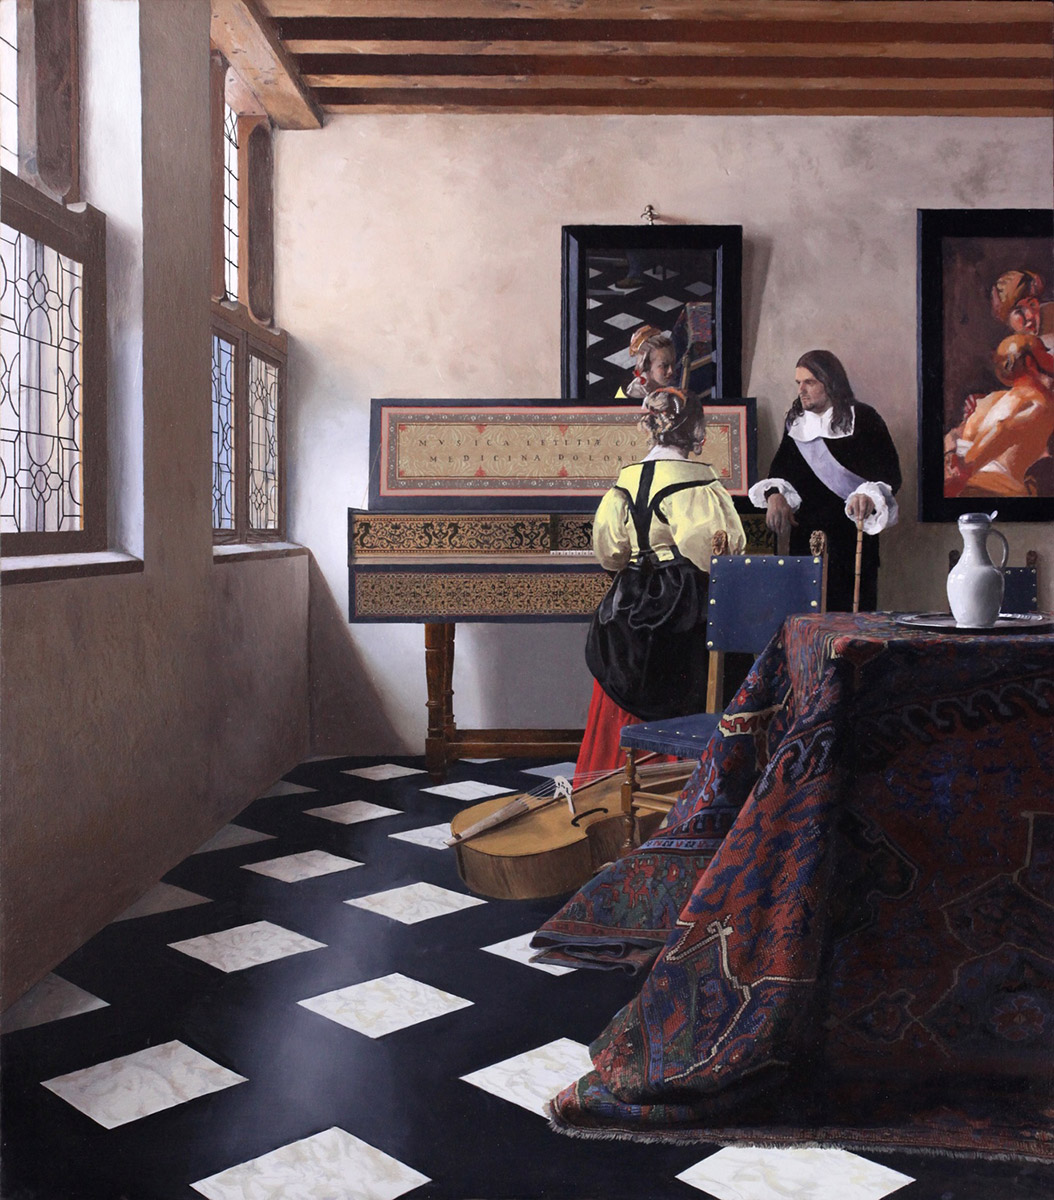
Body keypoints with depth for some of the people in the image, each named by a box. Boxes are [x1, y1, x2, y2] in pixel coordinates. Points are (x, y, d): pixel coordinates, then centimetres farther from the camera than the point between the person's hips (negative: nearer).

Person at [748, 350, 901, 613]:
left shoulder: (862, 418, -3)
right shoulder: (796, 421, 14)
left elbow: (890, 473, -8)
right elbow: (780, 468, 20)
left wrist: (870, 496, -28)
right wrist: (774, 494, -1)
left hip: (851, 536, -5)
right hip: (805, 536, 5)